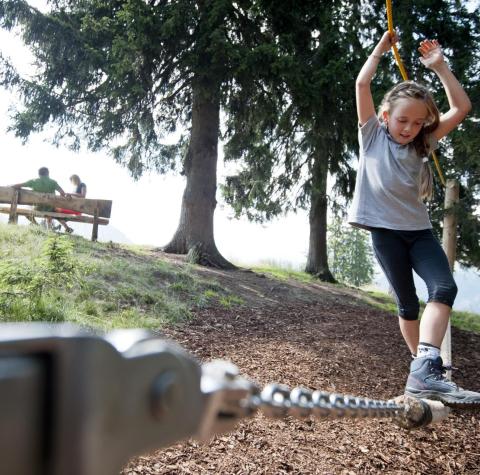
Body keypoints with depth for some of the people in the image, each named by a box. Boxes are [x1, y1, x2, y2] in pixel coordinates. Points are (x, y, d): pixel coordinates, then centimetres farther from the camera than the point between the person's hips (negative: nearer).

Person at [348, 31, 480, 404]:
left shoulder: (423, 143, 12)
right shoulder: (373, 135, 4)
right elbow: (362, 84, -4)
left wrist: (439, 66, 5)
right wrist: (381, 49, 7)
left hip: (418, 228, 4)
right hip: (385, 229, -3)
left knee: (444, 288, -18)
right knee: (408, 301, 2)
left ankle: (425, 370, -26)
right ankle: (424, 365, 14)